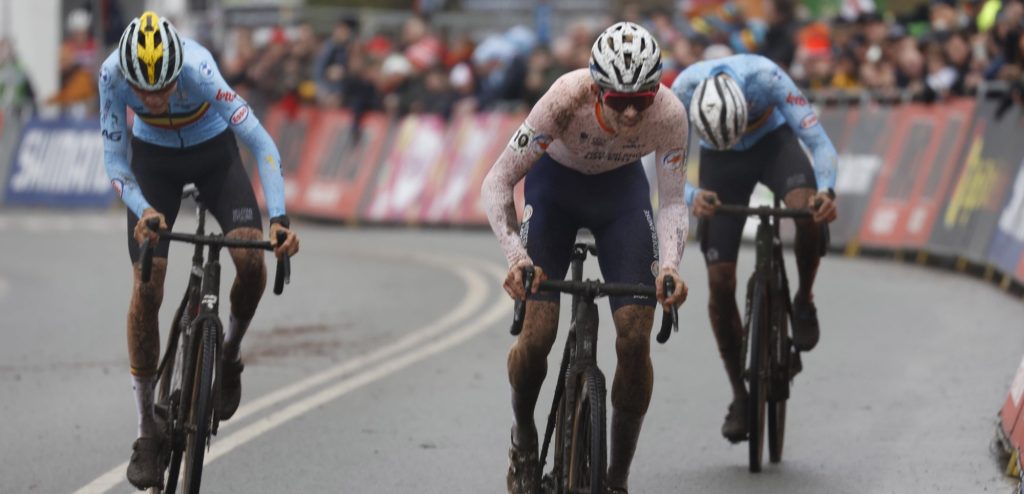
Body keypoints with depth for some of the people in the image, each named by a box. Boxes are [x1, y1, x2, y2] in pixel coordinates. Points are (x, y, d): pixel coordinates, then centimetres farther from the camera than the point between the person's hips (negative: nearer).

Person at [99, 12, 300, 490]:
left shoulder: (198, 70, -37)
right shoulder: (113, 75, -30)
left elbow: (262, 144, -38)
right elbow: (115, 159, -20)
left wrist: (279, 219, -48)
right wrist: (143, 211, -38)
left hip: (214, 153, -1)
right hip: (154, 159, 1)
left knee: (252, 262, -22)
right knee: (147, 287, -10)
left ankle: (229, 354, 10)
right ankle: (147, 430, -2)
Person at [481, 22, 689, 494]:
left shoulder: (669, 115, -33)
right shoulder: (566, 100, -37)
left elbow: (672, 202, -22)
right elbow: (497, 181, -30)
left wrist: (669, 265, -41)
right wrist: (516, 256, -44)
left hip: (622, 190, 1)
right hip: (555, 184, -1)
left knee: (635, 338, -12)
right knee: (538, 333, -14)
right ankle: (523, 436, 17)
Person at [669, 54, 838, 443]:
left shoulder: (766, 77, -37)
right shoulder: (683, 91, -33)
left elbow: (818, 140, -36)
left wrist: (826, 190, -54)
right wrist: (692, 197, -50)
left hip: (773, 141, -1)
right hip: (720, 163, 1)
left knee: (809, 210, -35)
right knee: (720, 281, -8)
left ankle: (803, 302, -7)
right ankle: (739, 396, 7)